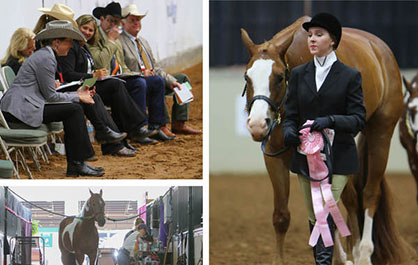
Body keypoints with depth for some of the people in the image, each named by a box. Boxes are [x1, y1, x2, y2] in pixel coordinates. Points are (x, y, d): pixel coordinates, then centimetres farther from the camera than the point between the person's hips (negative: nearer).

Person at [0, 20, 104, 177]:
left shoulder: (45, 55, 19)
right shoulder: (46, 58, -13)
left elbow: (48, 94, 21)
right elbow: (51, 96, -12)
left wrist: (77, 94, 15)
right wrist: (78, 97, -1)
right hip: (19, 109, -10)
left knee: (74, 109, 3)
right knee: (74, 110, -13)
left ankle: (74, 164, -2)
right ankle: (77, 163, -9)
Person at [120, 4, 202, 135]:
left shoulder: (143, 42, 23)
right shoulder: (119, 42, -4)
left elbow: (155, 68, 20)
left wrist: (171, 81, 4)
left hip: (153, 79, 9)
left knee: (183, 78, 2)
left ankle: (178, 124, -8)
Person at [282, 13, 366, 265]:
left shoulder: (350, 76, -1)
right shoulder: (299, 74, 9)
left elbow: (359, 119, -6)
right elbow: (290, 114, 9)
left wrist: (330, 121, -24)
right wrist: (289, 131, -14)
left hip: (337, 157, -4)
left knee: (325, 214, -18)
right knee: (314, 218, 9)